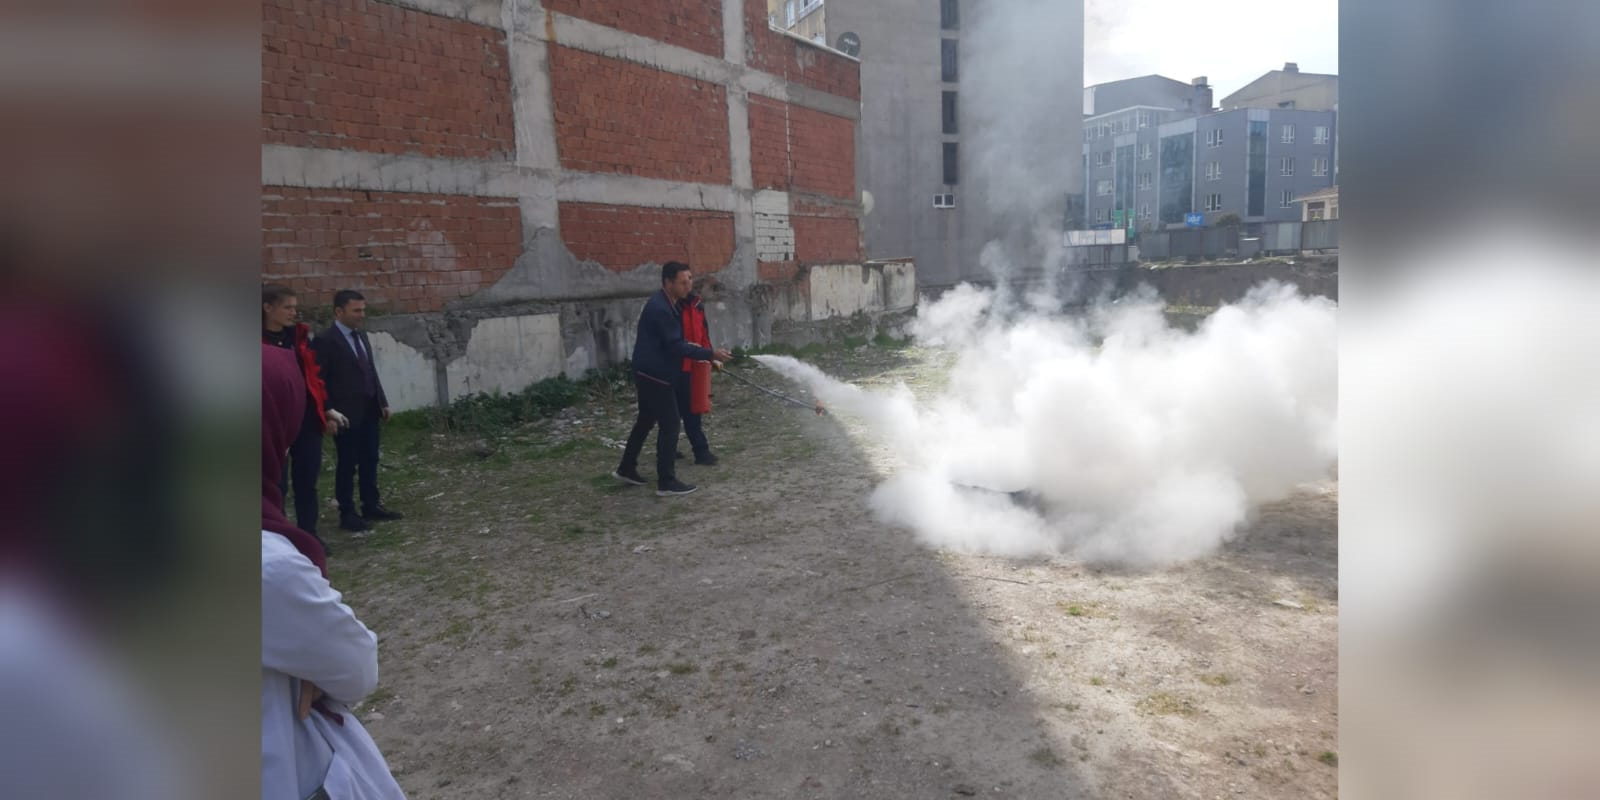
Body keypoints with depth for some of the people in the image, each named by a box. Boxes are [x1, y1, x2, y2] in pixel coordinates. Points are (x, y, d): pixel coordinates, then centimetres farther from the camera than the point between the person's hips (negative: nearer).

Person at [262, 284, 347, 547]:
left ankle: (309, 534, 24)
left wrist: (326, 409, 12)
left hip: (307, 417, 5)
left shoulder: (300, 334, 7)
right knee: (277, 483, 3)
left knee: (307, 481, 12)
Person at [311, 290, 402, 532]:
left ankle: (371, 506, 25)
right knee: (347, 465, 3)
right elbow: (319, 382, -13)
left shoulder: (361, 335, 11)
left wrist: (382, 402, 12)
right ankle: (347, 513, 13)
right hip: (346, 414, -7)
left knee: (370, 461, 14)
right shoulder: (326, 340, -12)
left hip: (369, 411, 7)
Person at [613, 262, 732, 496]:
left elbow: (673, 342, 19)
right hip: (655, 376, -10)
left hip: (650, 374, 10)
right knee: (670, 424, -5)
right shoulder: (660, 308, -22)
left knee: (646, 420, 20)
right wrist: (711, 354, -23)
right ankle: (666, 482, 2)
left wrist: (706, 355, 13)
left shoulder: (665, 304, 11)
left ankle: (626, 468, 32)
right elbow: (676, 346, -24)